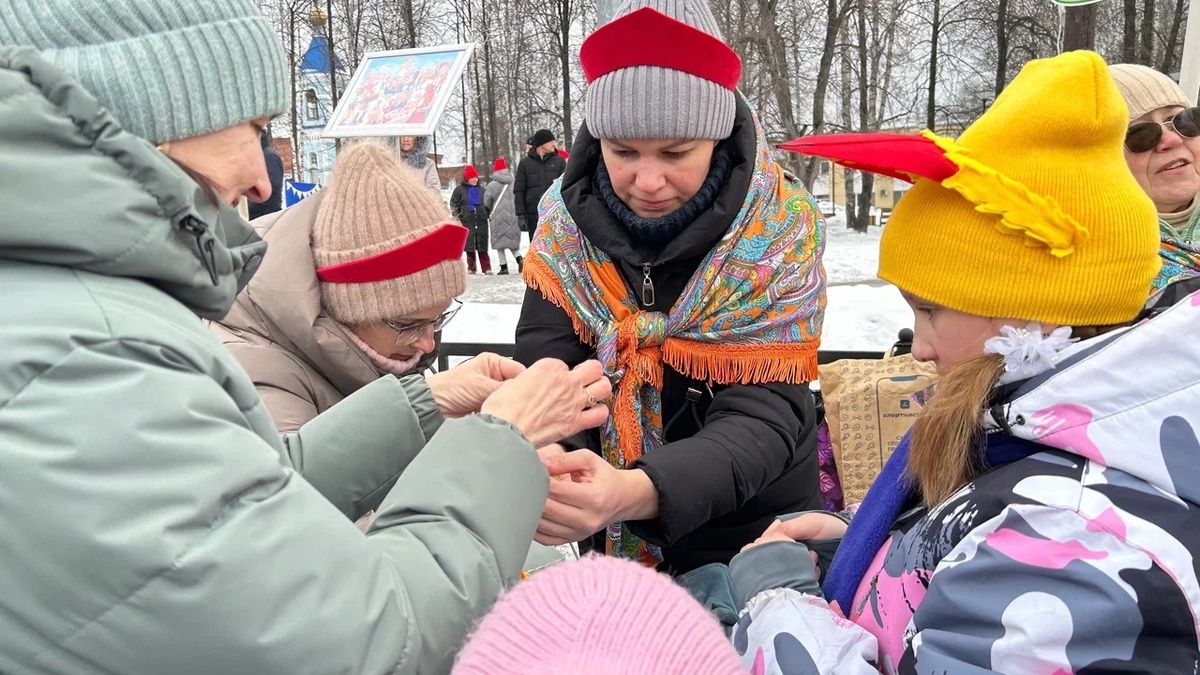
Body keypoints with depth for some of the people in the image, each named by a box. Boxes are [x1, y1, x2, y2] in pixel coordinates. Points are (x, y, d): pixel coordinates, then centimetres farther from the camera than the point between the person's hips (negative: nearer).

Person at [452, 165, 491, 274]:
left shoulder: (482, 190, 11)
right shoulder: (460, 190, 2)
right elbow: (453, 205, 6)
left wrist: (488, 215, 12)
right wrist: (458, 217, -1)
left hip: (481, 221, 2)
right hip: (467, 223, -2)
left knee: (482, 246, 1)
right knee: (469, 246, 1)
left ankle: (486, 268, 0)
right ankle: (471, 267, 8)